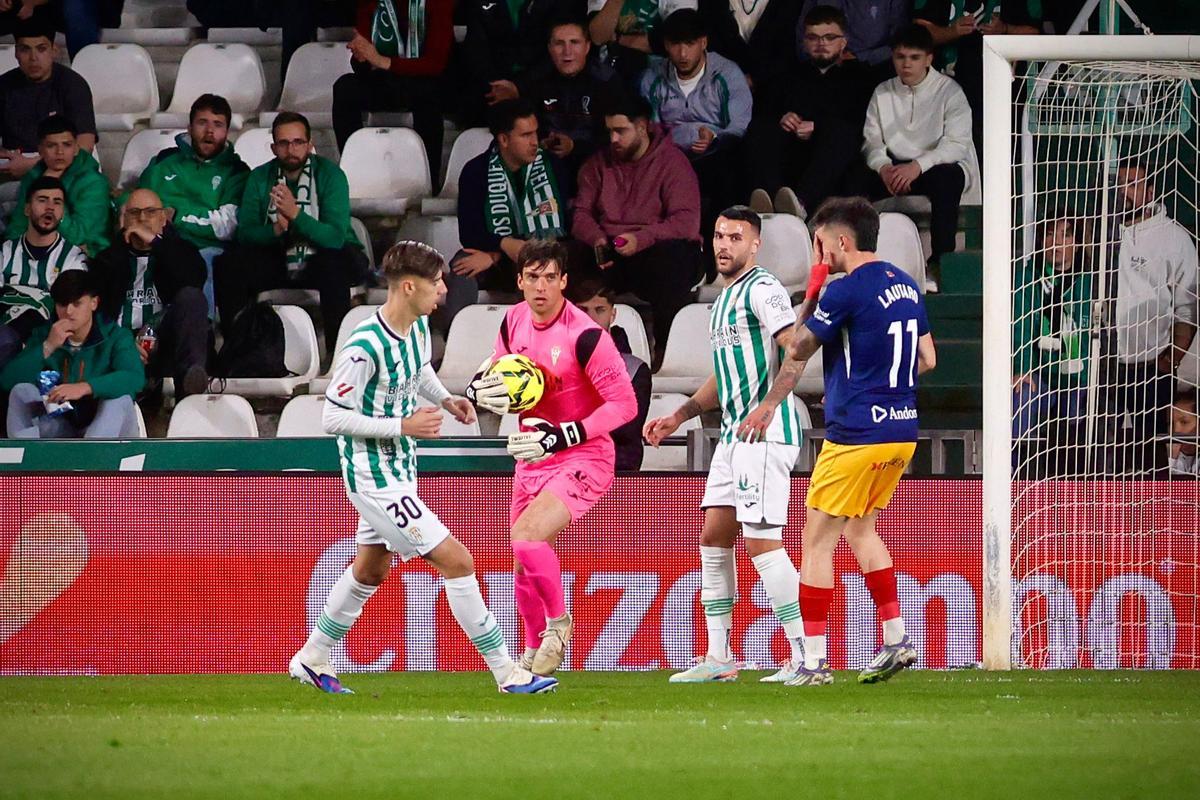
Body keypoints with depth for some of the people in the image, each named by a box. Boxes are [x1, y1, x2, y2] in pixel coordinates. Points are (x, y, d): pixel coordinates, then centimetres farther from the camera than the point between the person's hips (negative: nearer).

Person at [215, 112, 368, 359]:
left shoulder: (330, 174, -13)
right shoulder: (260, 178, -1)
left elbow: (336, 237, -24)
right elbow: (245, 233, -9)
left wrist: (296, 215, -38)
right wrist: (276, 230, -30)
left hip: (323, 258, -3)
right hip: (277, 260, 3)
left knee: (334, 266, -39)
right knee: (228, 265, -21)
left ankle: (337, 351, -32)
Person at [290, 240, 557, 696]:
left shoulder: (418, 326, 1)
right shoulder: (365, 347, -26)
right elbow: (332, 417, -21)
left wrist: (445, 400, 5)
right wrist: (402, 426, -24)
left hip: (400, 470, 10)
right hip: (374, 476, -10)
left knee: (371, 569, 23)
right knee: (456, 560, -12)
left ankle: (311, 659, 40)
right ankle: (507, 673, -6)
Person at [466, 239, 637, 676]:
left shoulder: (585, 336, -19)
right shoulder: (514, 321, 2)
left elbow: (624, 403, -19)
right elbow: (495, 373, 18)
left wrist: (561, 437, -26)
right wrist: (480, 391, -8)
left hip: (581, 459, -7)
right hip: (532, 459, 7)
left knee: (526, 537, -26)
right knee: (523, 565, 10)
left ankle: (559, 623, -3)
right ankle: (534, 651, 30)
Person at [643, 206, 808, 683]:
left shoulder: (762, 289, -10)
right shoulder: (724, 299, 21)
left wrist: (767, 407, -29)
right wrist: (678, 417, 27)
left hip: (766, 433, -10)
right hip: (734, 432, 10)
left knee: (760, 541, -14)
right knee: (714, 537, 9)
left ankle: (806, 657, -12)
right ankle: (718, 658, 14)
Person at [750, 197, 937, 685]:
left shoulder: (846, 291, -14)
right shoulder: (906, 287, 10)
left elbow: (797, 352, -5)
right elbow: (927, 359, 16)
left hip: (856, 434, -8)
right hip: (903, 430, 8)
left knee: (818, 539, -1)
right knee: (860, 527, 24)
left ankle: (814, 661, -3)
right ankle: (896, 640, 21)